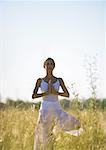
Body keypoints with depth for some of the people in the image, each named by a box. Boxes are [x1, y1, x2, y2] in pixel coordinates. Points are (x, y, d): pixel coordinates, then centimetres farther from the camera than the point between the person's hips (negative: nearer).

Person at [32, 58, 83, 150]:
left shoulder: (59, 80, 10)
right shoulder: (40, 81, 6)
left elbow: (67, 94, 6)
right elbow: (33, 96, 0)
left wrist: (56, 92, -9)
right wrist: (46, 93, -11)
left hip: (57, 108, 1)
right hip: (45, 108, -1)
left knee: (76, 125, -18)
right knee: (42, 136, -3)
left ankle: (55, 129, 8)